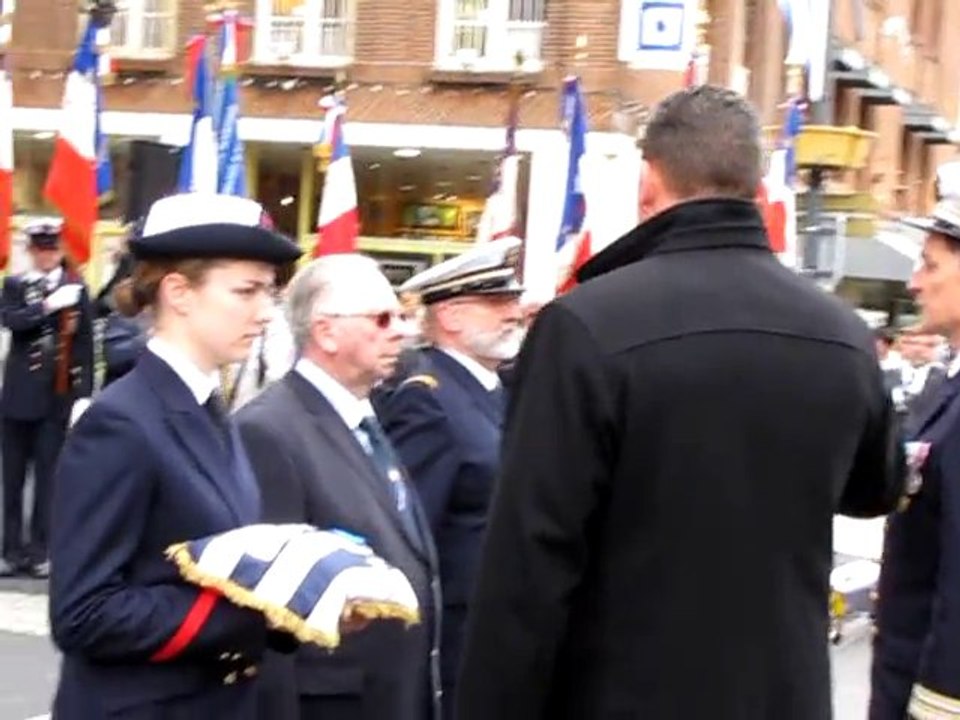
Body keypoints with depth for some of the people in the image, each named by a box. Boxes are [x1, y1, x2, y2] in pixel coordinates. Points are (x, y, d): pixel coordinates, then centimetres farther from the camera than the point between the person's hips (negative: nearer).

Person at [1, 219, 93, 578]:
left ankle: (40, 549, 6)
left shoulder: (76, 289, 5)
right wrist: (48, 306, -23)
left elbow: (85, 344, 2)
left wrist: (83, 393, -4)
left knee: (47, 473, 1)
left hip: (58, 395, -1)